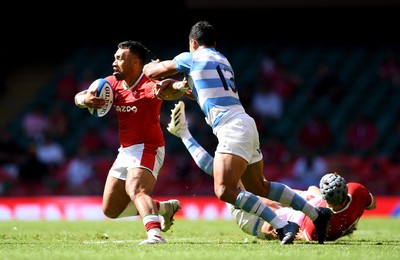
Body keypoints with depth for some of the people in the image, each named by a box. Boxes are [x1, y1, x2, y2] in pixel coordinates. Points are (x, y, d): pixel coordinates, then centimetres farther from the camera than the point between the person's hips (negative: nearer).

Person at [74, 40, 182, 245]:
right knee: (111, 210, 13)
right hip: (125, 151, 9)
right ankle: (164, 208, 26)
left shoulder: (148, 85, -18)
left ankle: (155, 234, -54)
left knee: (135, 189, -37)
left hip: (147, 149, -9)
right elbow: (78, 97, 4)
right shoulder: (113, 83, 4)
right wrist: (85, 99, -20)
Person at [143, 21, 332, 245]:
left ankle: (283, 226, -24)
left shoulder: (191, 58, 3)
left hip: (232, 128, -9)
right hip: (245, 124, 9)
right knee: (258, 187, 20)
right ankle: (318, 214, 22)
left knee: (224, 191, -17)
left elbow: (150, 71, 12)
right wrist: (174, 85, 24)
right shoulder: (222, 60, 25)